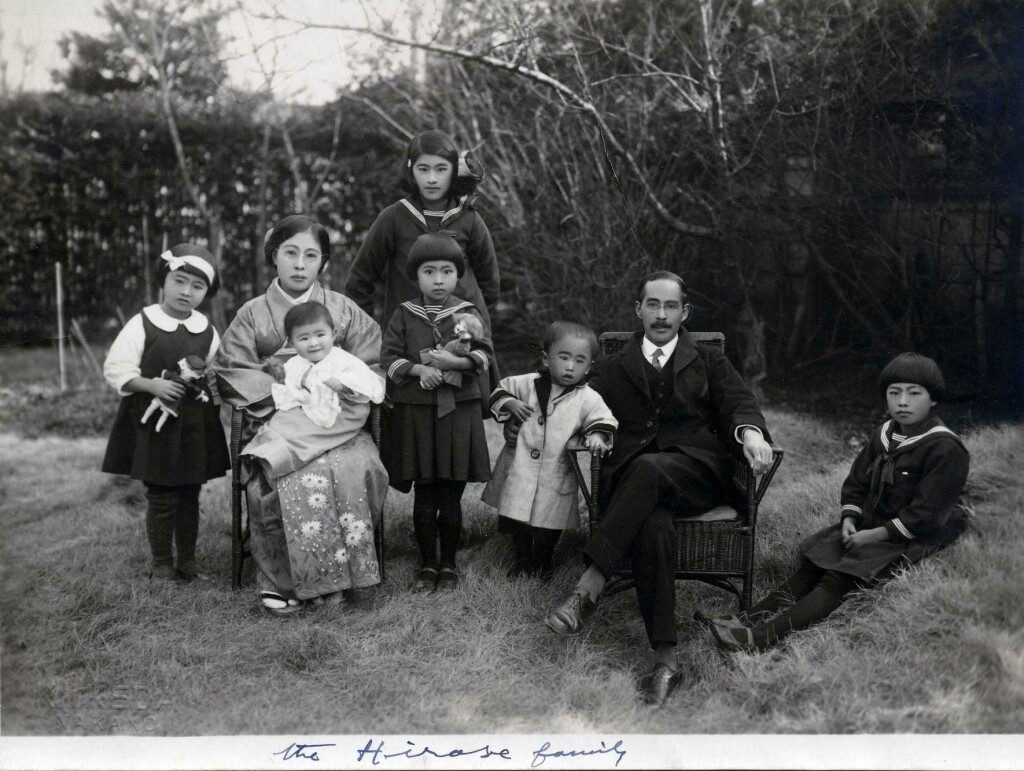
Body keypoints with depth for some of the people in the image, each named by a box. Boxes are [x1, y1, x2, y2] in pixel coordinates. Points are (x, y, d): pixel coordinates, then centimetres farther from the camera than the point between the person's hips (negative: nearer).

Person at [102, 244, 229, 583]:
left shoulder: (207, 330, 4)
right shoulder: (142, 324, -7)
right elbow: (116, 369, -8)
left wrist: (209, 383, -3)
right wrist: (152, 385, -19)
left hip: (196, 424, 4)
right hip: (154, 422, -3)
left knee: (190, 494, 10)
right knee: (161, 496, 1)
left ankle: (187, 560, 24)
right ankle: (161, 562, 17)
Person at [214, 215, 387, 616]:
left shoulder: (344, 310, 10)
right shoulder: (252, 314, 9)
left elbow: (369, 366, 9)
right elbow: (231, 372, 3)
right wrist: (281, 395, -9)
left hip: (333, 422, 1)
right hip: (275, 418, 0)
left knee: (356, 470, -31)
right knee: (276, 479, -32)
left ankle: (339, 574, -17)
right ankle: (280, 580, -17)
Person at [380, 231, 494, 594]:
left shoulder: (467, 313, 3)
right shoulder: (404, 315, 3)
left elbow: (485, 354, -4)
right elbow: (388, 357, 0)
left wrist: (454, 362, -20)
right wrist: (418, 369, -16)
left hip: (459, 412, 0)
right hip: (415, 413, 0)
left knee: (451, 498, 5)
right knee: (424, 496, 6)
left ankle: (449, 564, 21)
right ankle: (427, 565, 20)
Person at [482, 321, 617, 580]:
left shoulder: (588, 398, -8)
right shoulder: (528, 384, -2)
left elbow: (603, 420, -3)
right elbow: (501, 391, 11)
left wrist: (597, 435, -23)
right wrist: (509, 404, -8)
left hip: (556, 476, -1)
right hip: (520, 468, 1)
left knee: (549, 527, 11)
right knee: (516, 521, 10)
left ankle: (543, 565, 39)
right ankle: (523, 562, 35)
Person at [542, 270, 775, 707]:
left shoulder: (709, 362, 23)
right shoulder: (613, 369, 24)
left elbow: (738, 402, 7)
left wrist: (751, 430, -17)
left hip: (697, 473, 0)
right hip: (633, 477, 0)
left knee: (648, 468, -37)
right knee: (653, 528, -35)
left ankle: (589, 588, -36)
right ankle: (665, 662, -35)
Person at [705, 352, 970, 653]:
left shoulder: (945, 449, -14)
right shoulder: (881, 437, 11)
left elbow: (925, 513, -18)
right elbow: (855, 484, 15)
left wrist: (875, 534, -19)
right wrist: (849, 521, -4)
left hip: (912, 538, -8)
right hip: (868, 527, 8)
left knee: (839, 578, -26)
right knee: (811, 566, -12)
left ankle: (765, 636, -40)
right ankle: (752, 618, -25)